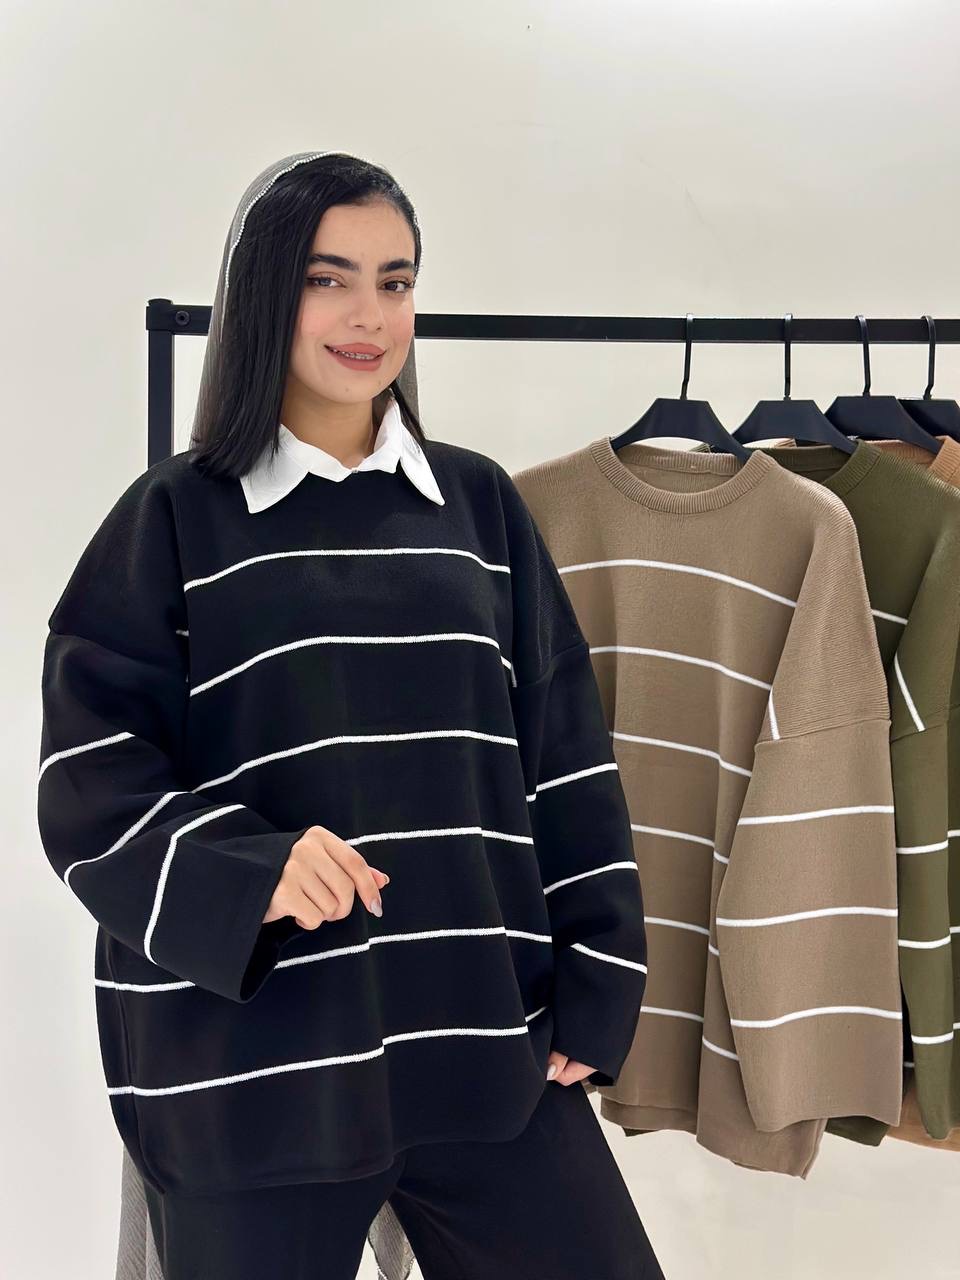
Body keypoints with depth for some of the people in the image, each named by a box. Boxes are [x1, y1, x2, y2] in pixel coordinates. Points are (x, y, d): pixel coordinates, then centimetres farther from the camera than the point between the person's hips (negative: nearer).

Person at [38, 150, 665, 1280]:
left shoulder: (482, 506, 11)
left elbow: (565, 764, 10)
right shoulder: (176, 518, 2)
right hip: (249, 1058, -2)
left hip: (481, 1041, 3)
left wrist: (593, 994, 4)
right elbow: (90, 784, -4)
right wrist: (248, 876, -22)